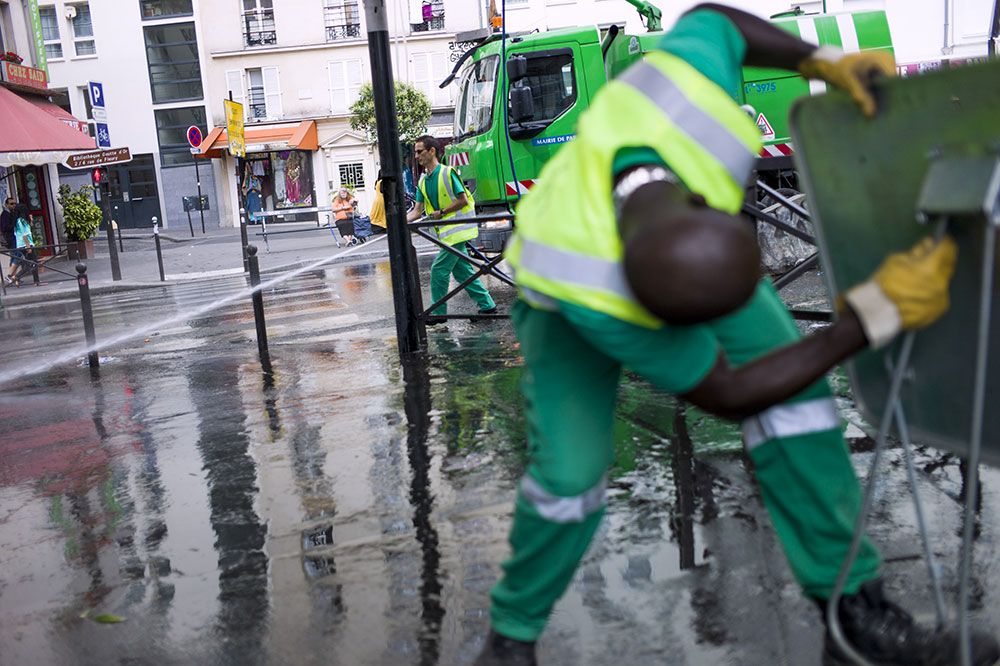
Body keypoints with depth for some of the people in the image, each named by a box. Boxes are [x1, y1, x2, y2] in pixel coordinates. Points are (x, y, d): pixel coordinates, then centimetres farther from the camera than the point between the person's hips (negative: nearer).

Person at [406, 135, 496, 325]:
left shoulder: (447, 173, -11)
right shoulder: (423, 181, 12)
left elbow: (463, 200, -13)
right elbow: (417, 211, 9)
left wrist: (441, 213, -13)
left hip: (456, 230, -8)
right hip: (447, 232, 8)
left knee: (439, 270, -8)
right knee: (462, 271, 11)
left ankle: (438, 313, 2)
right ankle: (487, 305, 18)